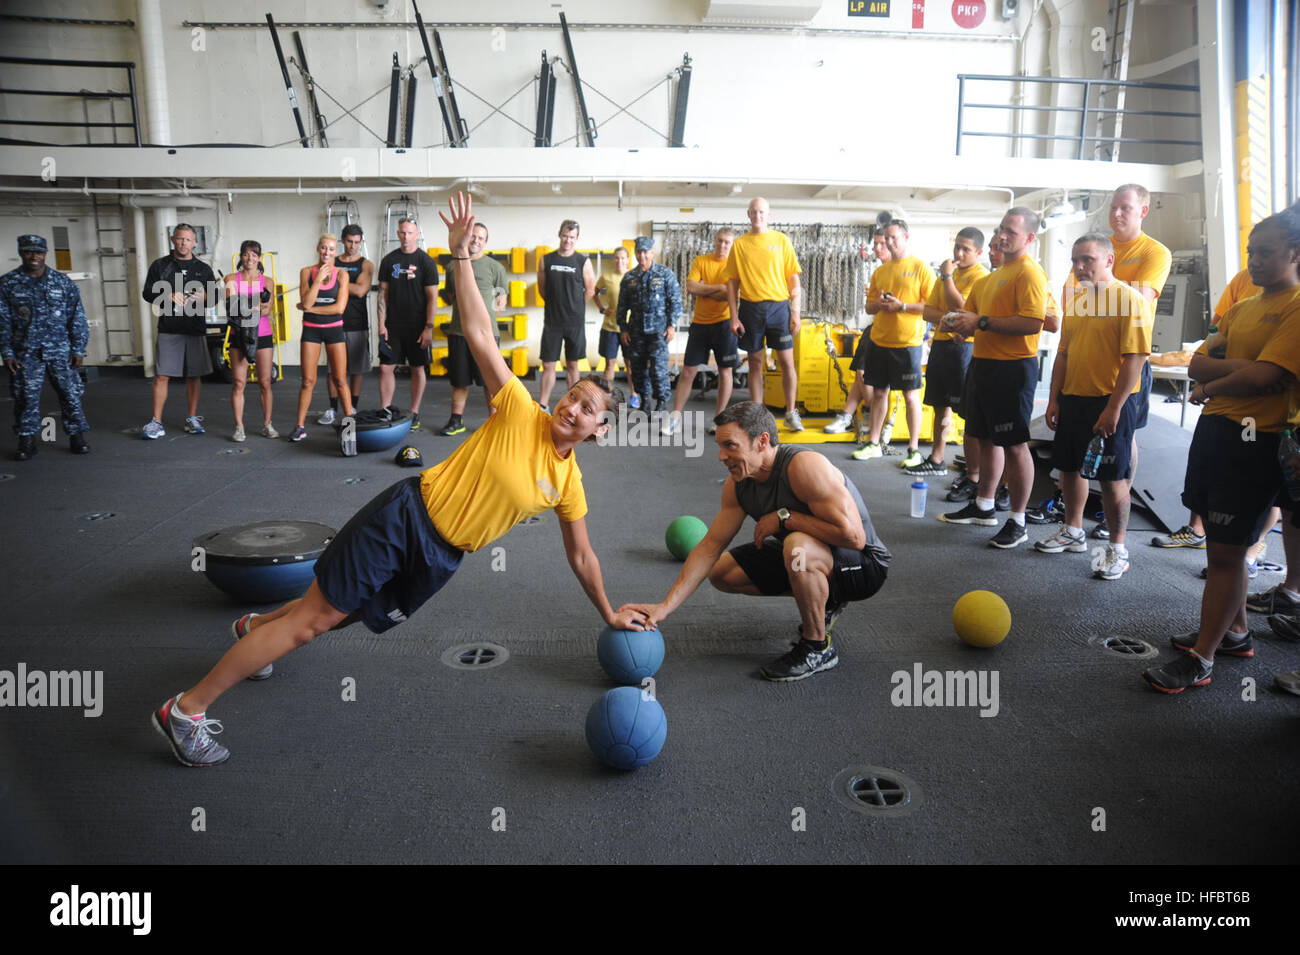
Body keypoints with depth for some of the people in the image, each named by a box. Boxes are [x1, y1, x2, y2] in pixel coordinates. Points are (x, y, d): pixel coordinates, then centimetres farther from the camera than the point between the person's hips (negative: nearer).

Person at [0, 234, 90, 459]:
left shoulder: (63, 282, 6)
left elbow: (77, 318, 7)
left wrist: (78, 349, 1)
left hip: (60, 351, 0)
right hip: (25, 354, 0)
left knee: (70, 394, -1)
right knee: (26, 397, 2)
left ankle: (77, 436, 10)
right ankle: (27, 442, 11)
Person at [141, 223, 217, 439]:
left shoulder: (203, 269, 12)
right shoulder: (160, 265, 7)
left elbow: (214, 298, 13)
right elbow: (147, 293, 5)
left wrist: (204, 297, -10)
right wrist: (169, 296, -12)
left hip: (196, 330, 2)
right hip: (168, 329, -2)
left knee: (194, 375, 6)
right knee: (161, 376, -5)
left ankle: (191, 418, 18)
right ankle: (156, 423, 0)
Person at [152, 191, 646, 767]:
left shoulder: (568, 485, 2)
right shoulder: (519, 412, -11)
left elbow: (581, 556, 14)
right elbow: (478, 334, -16)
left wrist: (609, 614, 19)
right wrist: (460, 256, -24)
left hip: (440, 558, 5)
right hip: (410, 515, -5)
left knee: (333, 617, 15)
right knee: (315, 614, -5)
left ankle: (257, 629, 46)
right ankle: (186, 710, 5)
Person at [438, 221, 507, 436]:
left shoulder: (494, 267, 3)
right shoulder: (454, 266, 13)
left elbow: (501, 303, 6)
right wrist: (465, 312, 4)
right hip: (458, 331, 3)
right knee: (459, 381, 11)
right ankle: (456, 421, 21)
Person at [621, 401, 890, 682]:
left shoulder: (804, 466, -31)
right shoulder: (737, 485, -6)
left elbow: (853, 536, -37)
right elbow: (709, 547, -3)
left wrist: (785, 517, -27)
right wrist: (664, 607, -9)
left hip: (864, 565, -8)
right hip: (806, 558, 8)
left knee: (799, 547, -39)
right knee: (721, 572, 6)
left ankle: (817, 648, -14)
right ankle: (821, 601, 17)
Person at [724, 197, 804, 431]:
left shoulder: (781, 240, 5)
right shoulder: (739, 244, 7)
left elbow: (794, 279, 5)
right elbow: (732, 282, 6)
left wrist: (796, 312, -3)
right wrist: (734, 316, -2)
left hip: (778, 306, 0)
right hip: (750, 308, 1)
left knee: (787, 361, -2)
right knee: (755, 362, 5)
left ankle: (791, 413, 10)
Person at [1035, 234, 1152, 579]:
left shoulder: (1130, 299, -12)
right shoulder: (1076, 298, 10)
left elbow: (1135, 357, -17)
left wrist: (1113, 408, -20)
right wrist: (1054, 399, 10)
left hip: (1111, 402, -7)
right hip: (1072, 398, 7)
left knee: (1112, 477, 0)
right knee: (1069, 467, 16)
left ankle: (1118, 548, 12)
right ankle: (1073, 532, 33)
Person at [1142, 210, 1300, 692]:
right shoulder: (1241, 308, 16)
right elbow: (1197, 364, 6)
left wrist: (1210, 387, -5)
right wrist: (1241, 368, -11)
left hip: (1255, 440, -8)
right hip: (1214, 428, 8)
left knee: (1226, 551, -3)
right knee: (1221, 543, 16)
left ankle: (1200, 660, 4)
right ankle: (1234, 633, 32)